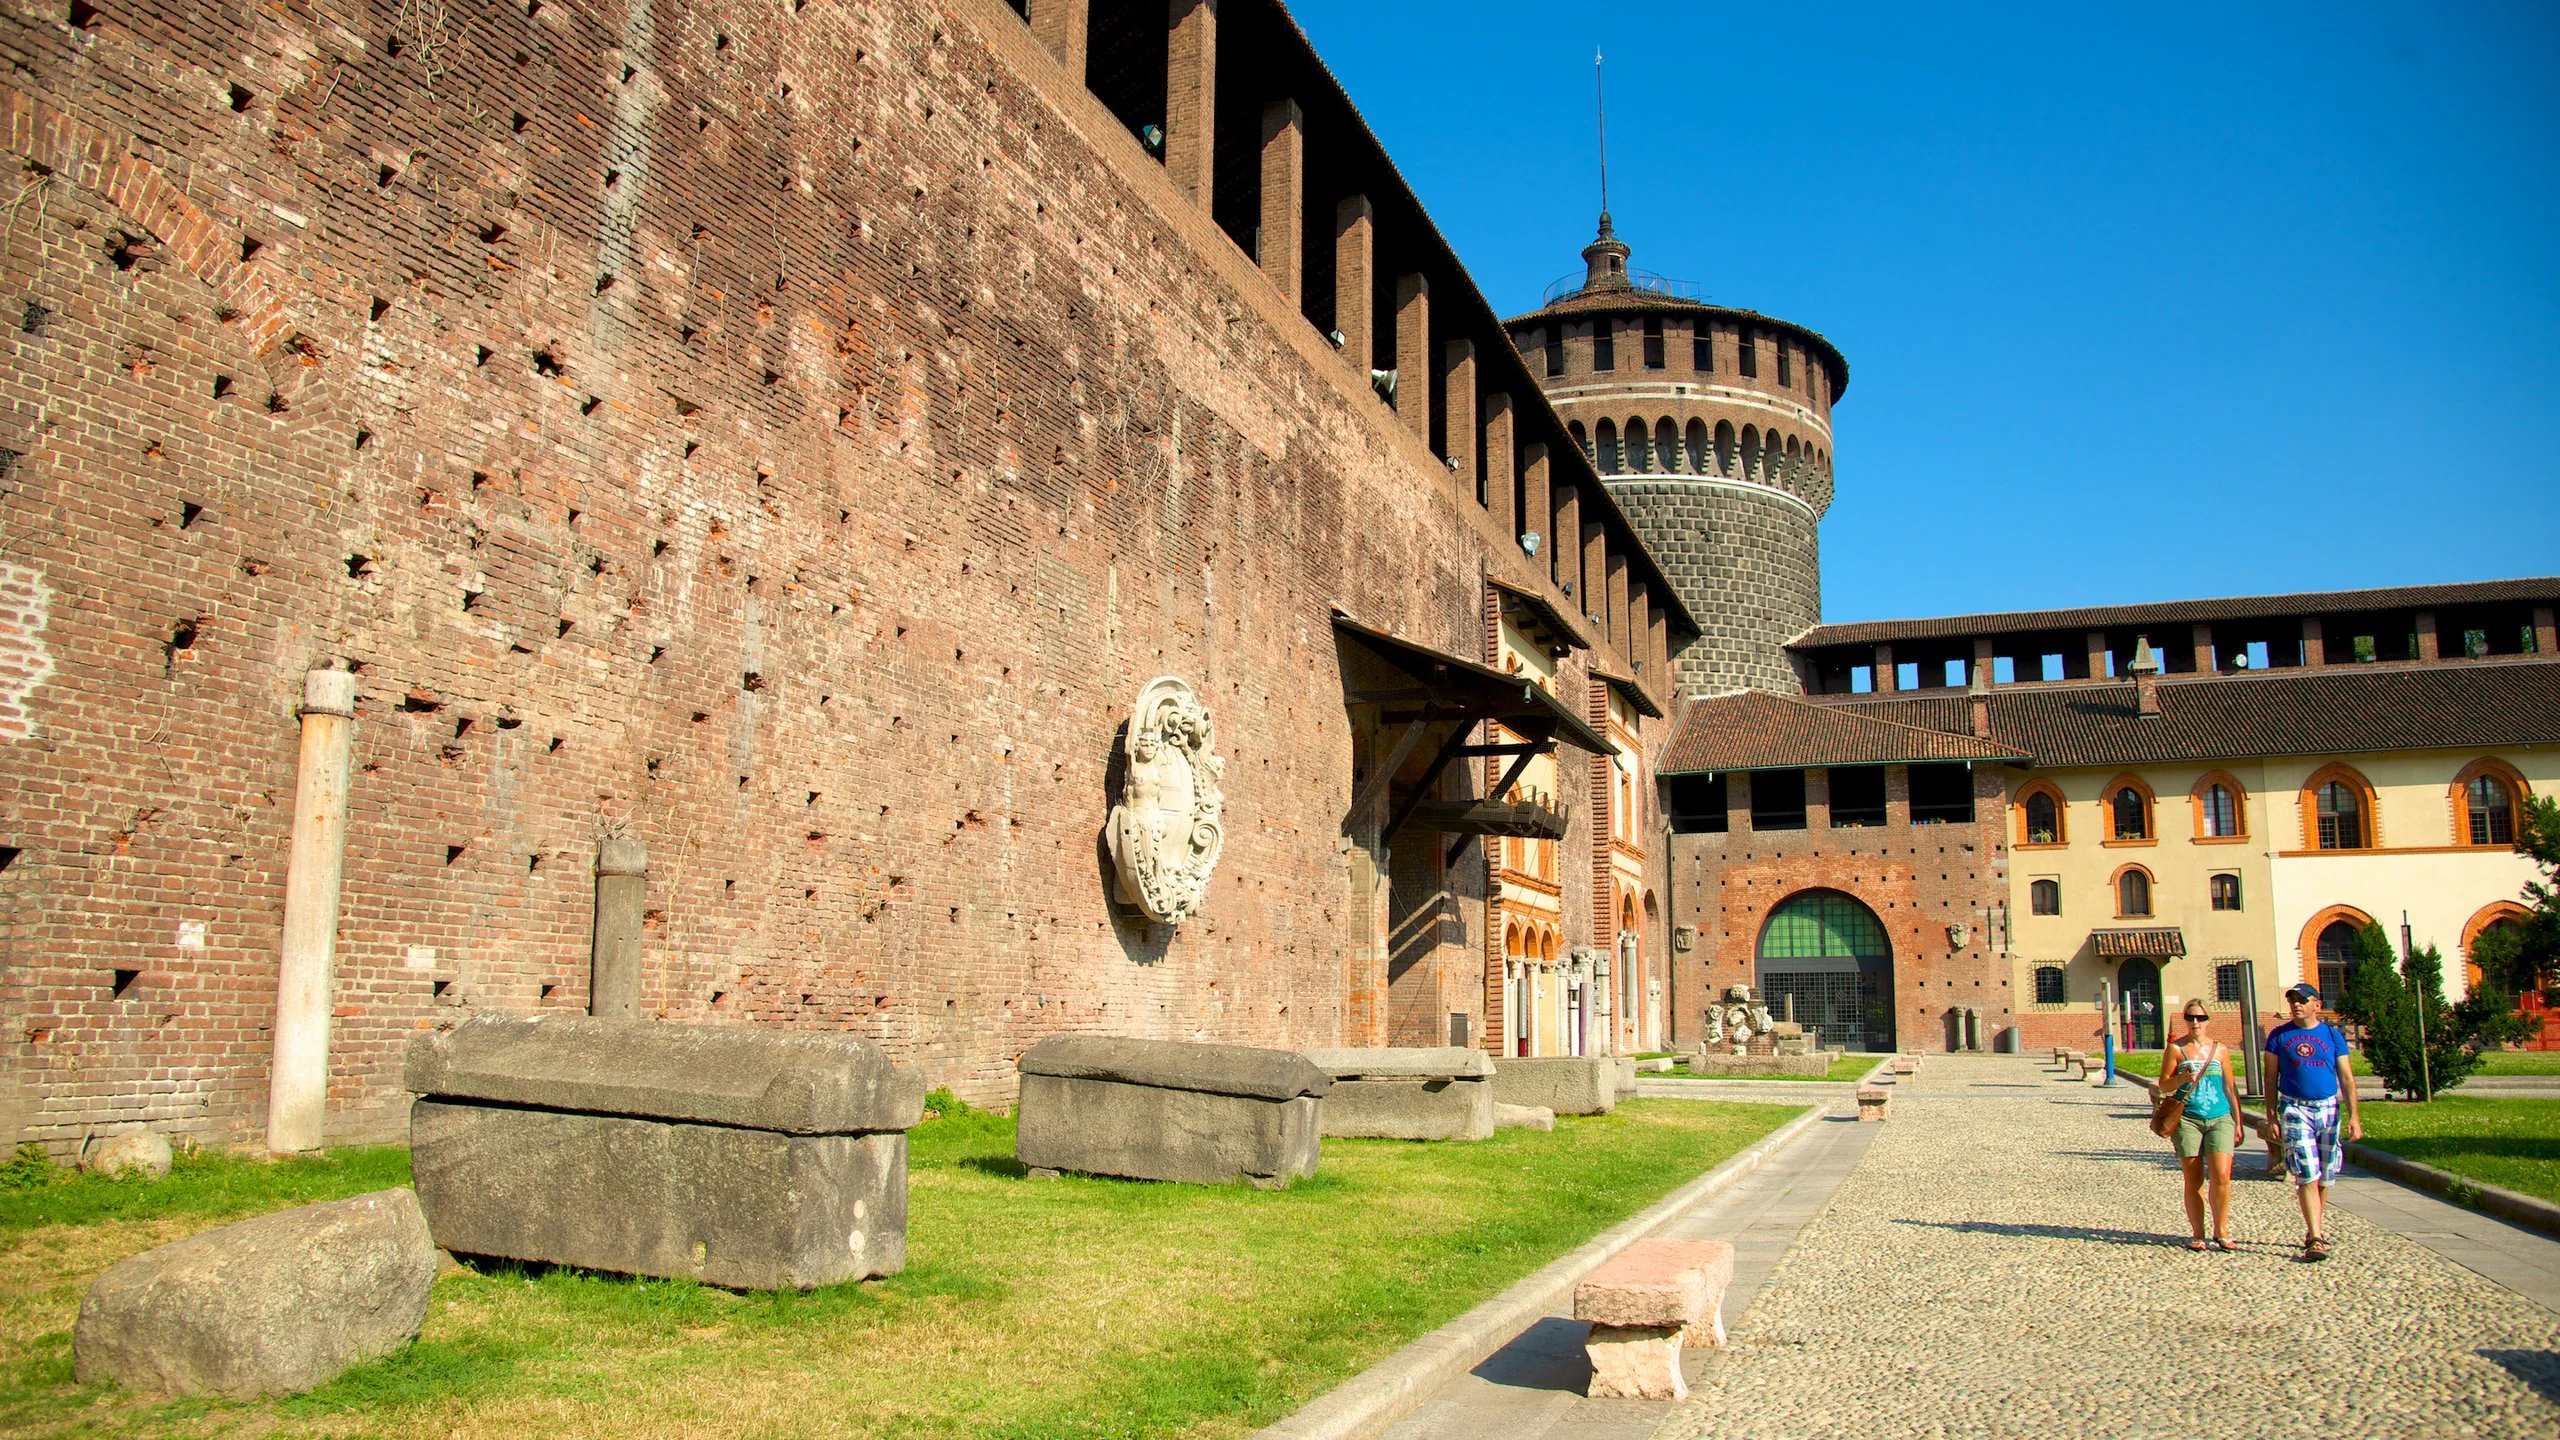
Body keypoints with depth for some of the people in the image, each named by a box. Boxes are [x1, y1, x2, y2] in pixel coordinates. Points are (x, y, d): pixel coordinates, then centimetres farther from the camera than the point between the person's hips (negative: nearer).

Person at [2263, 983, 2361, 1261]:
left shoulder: (2332, 1035, 6)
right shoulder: (2279, 1036, 4)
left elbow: (2346, 1078, 6)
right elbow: (2271, 1079, 7)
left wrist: (2354, 1116, -2)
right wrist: (2271, 1116, 1)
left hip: (2329, 1109, 2)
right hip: (2295, 1110, -2)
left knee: (2325, 1177, 9)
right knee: (2307, 1176, -10)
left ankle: (2315, 1229, 24)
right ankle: (2316, 1238, -11)